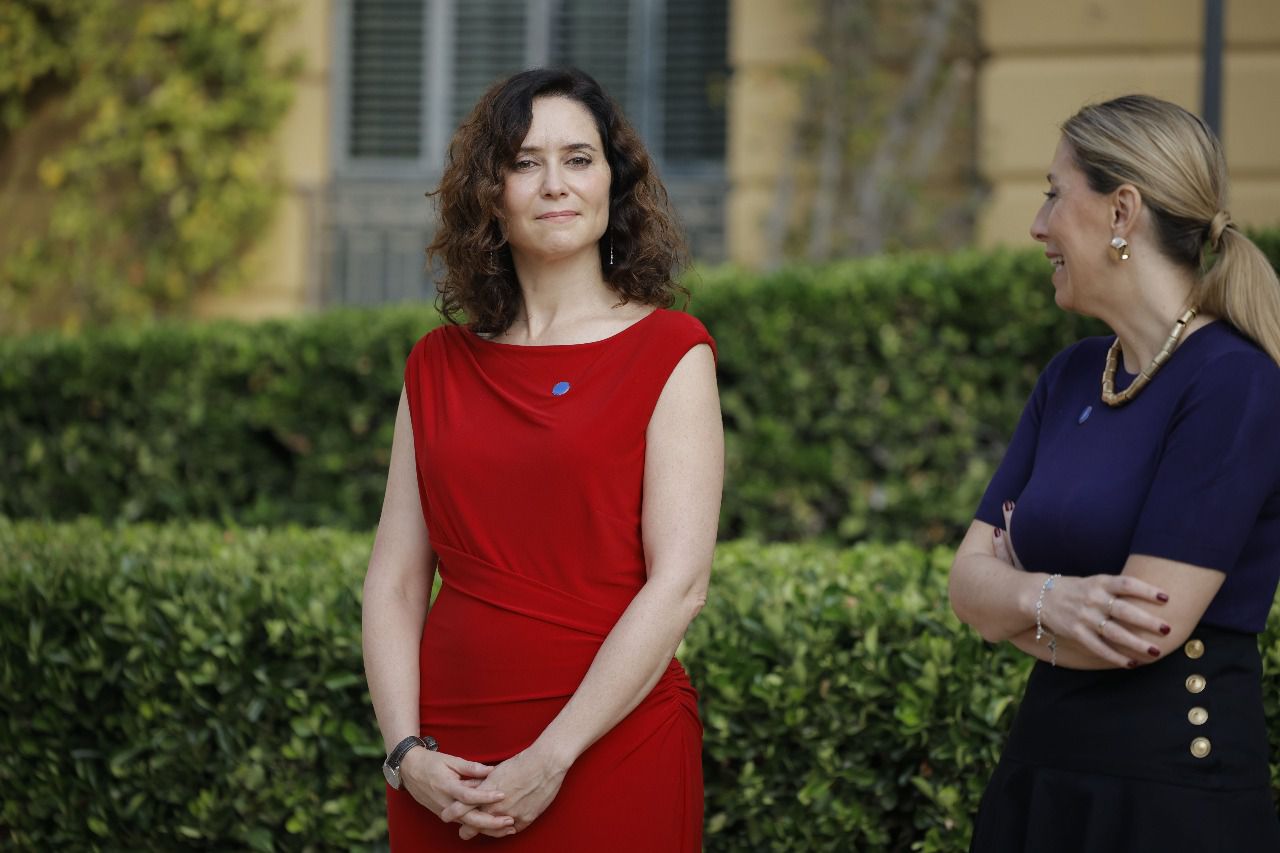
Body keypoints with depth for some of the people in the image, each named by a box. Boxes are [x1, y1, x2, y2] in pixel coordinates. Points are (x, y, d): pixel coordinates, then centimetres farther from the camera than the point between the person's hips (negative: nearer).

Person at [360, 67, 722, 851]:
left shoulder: (669, 352, -1)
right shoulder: (440, 366, 9)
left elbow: (679, 583, -10)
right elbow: (395, 582, 7)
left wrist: (549, 761, -15)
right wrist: (406, 752, -7)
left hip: (611, 751, -3)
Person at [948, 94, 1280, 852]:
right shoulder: (1073, 377, 10)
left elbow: (1146, 632, -19)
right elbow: (970, 582, 5)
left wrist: (1016, 596, -1)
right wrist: (1048, 598, -17)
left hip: (1173, 792, -7)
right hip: (1038, 774, 7)